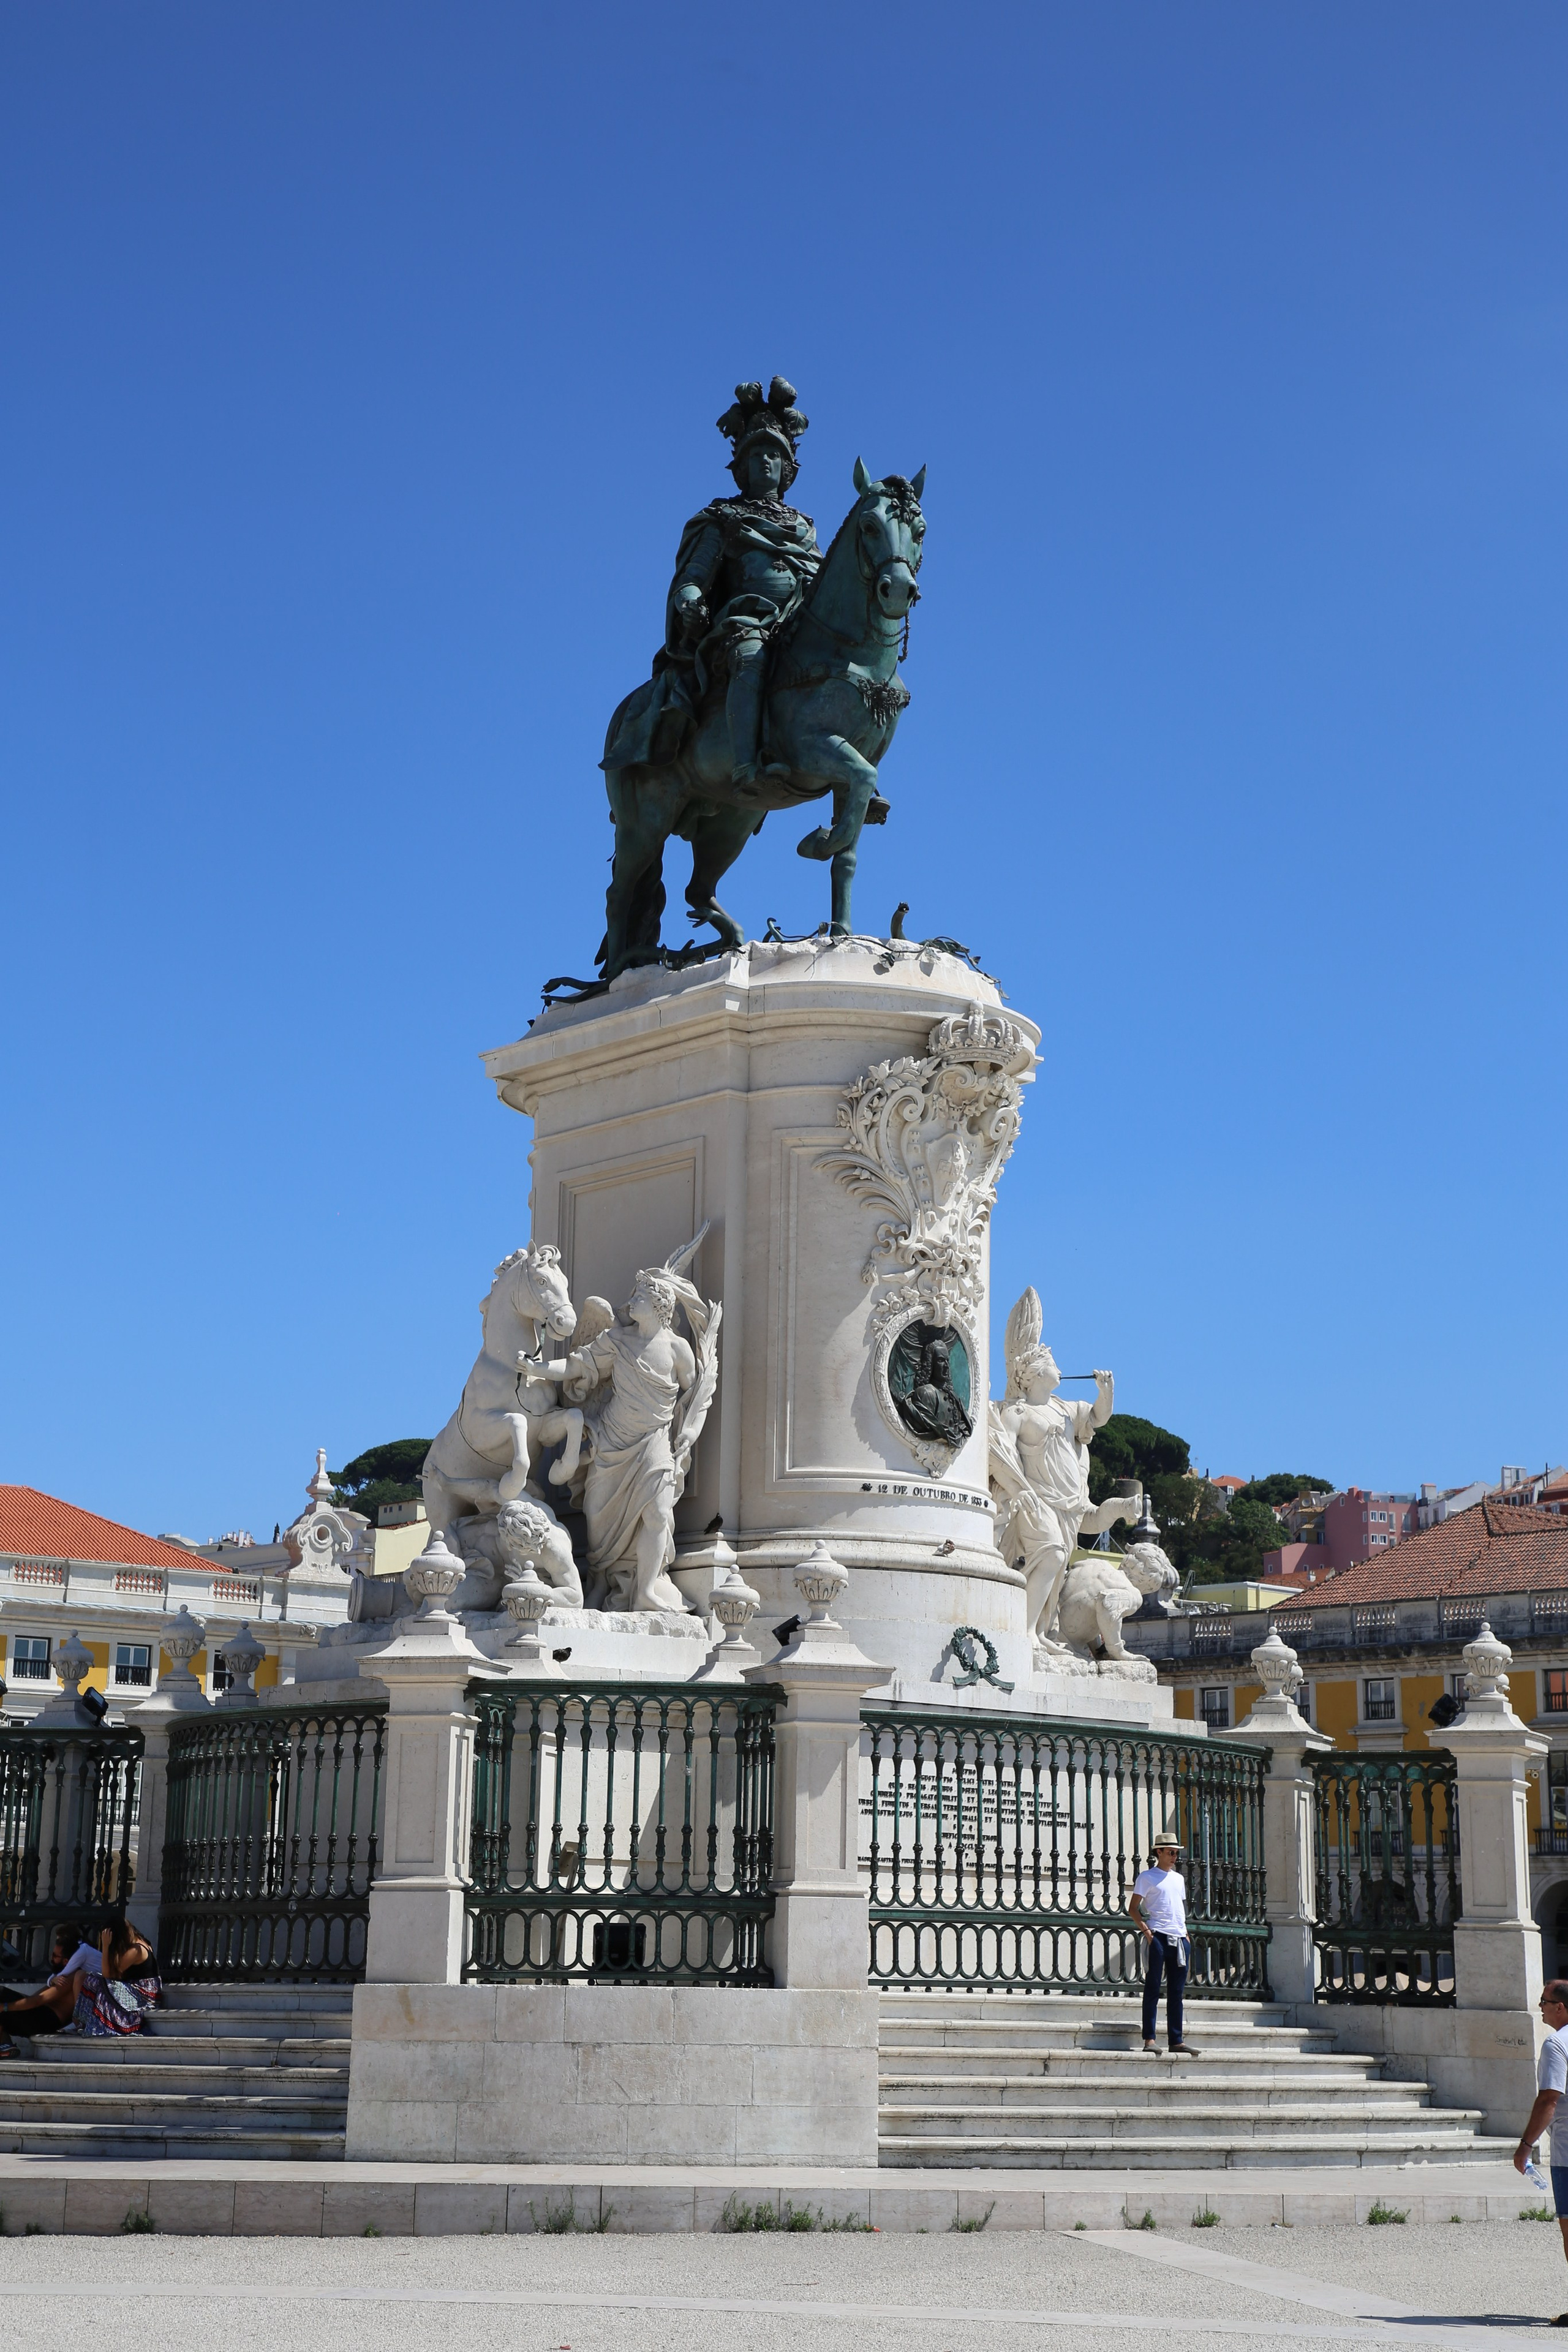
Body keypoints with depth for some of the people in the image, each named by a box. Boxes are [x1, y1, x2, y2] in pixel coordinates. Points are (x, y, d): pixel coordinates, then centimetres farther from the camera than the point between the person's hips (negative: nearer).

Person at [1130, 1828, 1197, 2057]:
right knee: (1153, 1989, -5)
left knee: (1177, 1992, 7)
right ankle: (1149, 2040, -5)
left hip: (1180, 1938, 6)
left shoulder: (1179, 1879, 20)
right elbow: (1133, 1908, -2)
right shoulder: (1147, 1877, 1)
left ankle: (1176, 2041, 9)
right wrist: (1146, 1930, -15)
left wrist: (1185, 1933, 12)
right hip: (1158, 1936, -6)